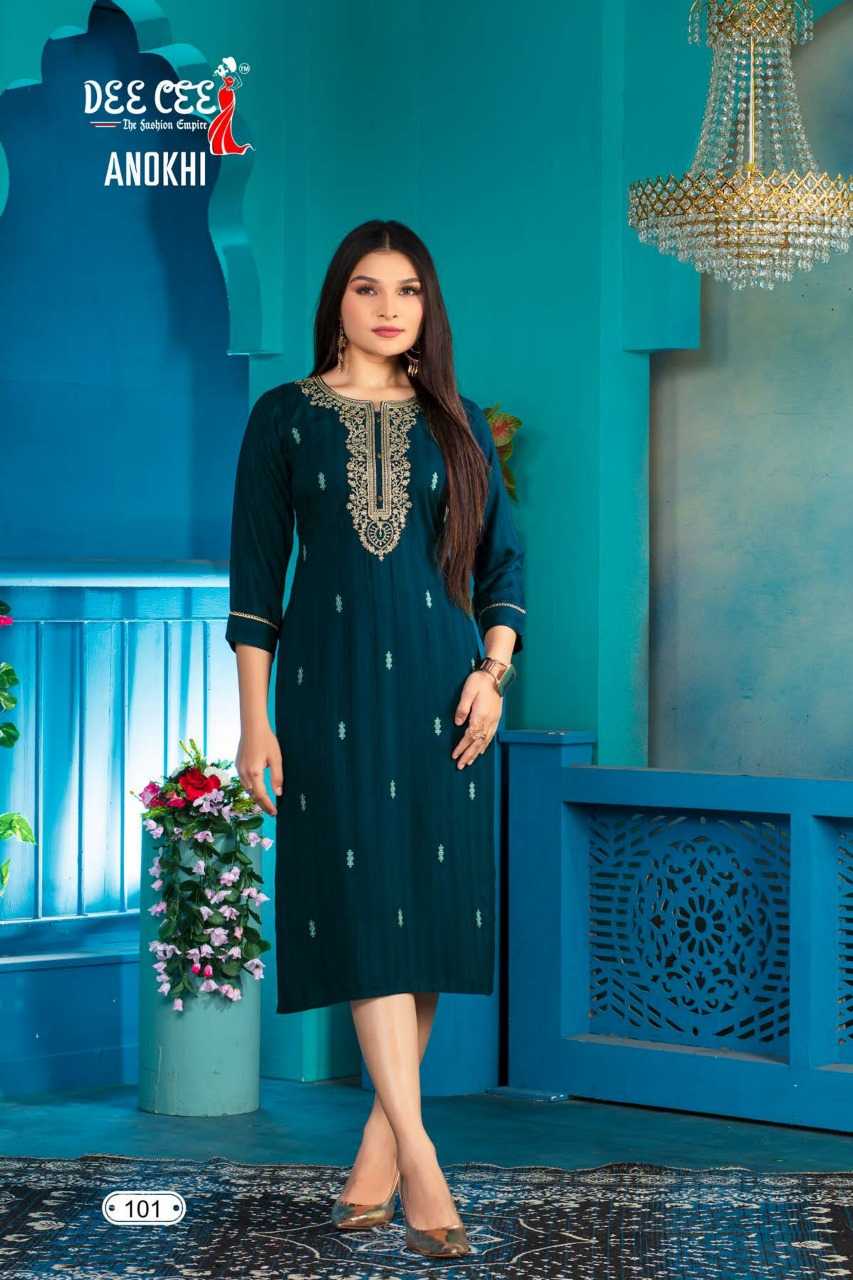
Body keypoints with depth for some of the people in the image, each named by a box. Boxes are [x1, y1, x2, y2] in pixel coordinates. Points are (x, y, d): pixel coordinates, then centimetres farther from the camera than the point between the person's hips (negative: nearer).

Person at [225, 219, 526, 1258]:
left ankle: (379, 1148, 9)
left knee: (430, 908, 0)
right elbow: (254, 575, 3)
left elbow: (504, 560, 13)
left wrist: (494, 669, -3)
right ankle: (417, 1157, -15)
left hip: (440, 689, 3)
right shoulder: (286, 417, 4)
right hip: (332, 688, -2)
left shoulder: (456, 425, 10)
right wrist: (256, 719, -3)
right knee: (366, 908, -10)